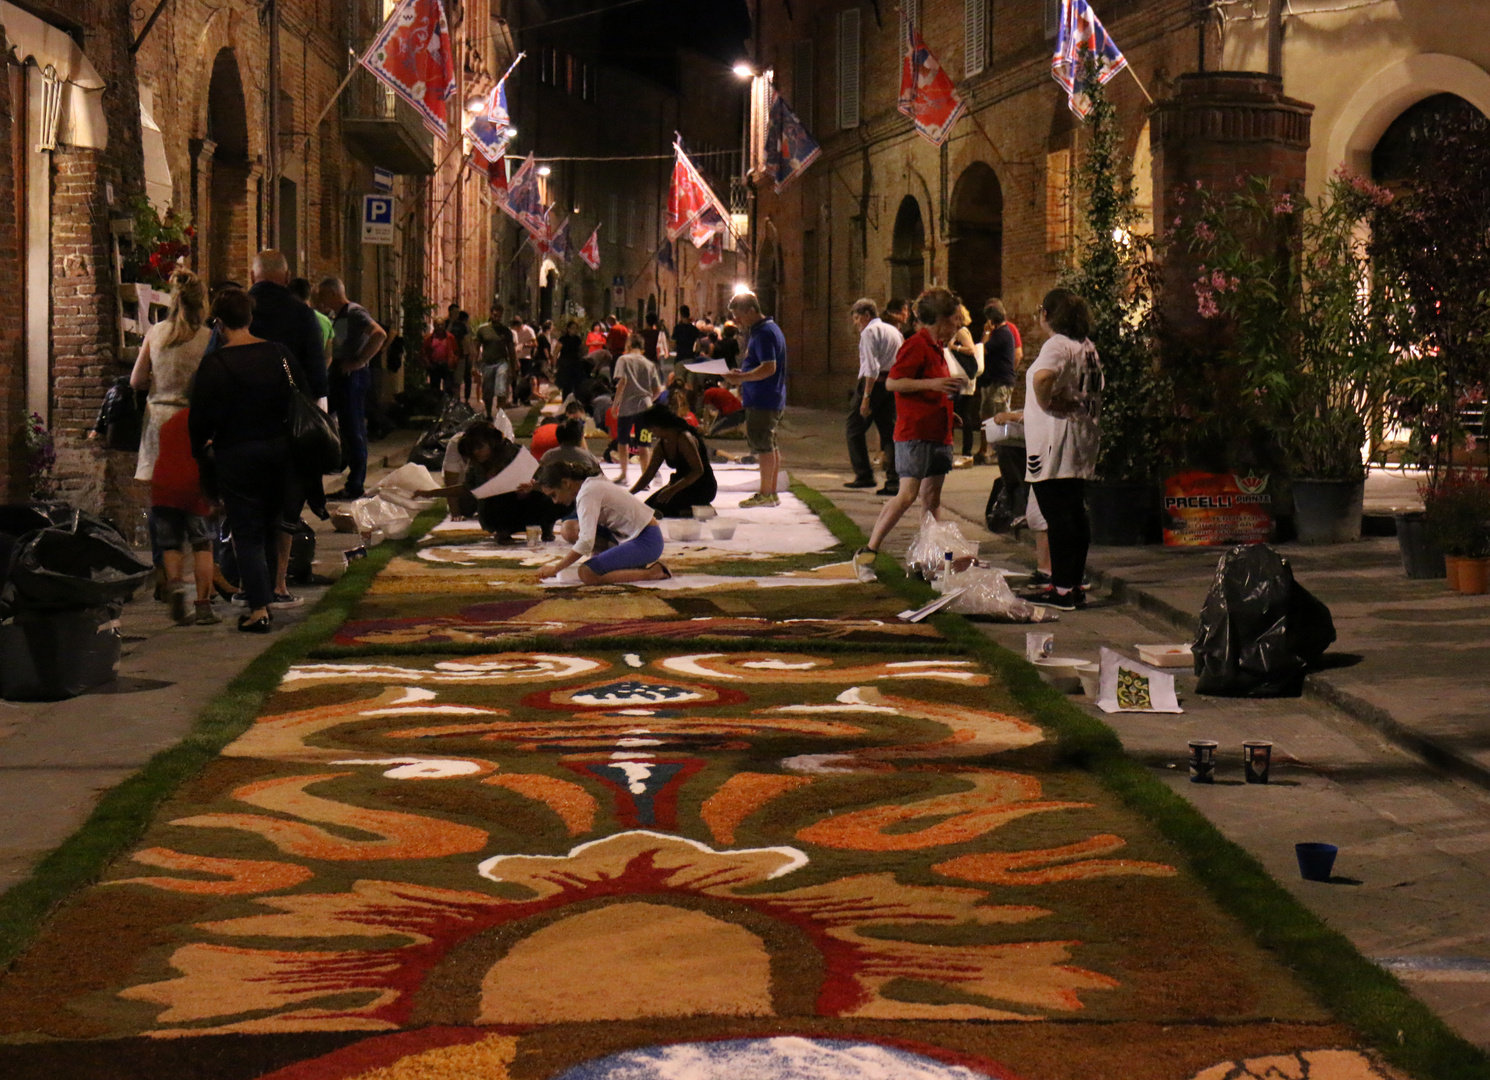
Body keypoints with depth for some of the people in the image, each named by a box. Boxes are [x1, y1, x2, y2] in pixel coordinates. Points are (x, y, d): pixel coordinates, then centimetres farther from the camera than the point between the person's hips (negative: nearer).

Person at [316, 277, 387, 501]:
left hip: (352, 375, -10)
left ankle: (355, 485, -2)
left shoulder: (354, 313, -13)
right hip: (338, 374, 10)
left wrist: (360, 361, -23)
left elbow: (379, 334, -26)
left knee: (353, 429, -6)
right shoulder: (336, 316, 17)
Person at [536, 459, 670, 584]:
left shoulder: (587, 493, -17)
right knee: (569, 528, 4)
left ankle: (652, 572, -12)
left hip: (646, 541, -10)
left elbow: (586, 542, -26)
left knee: (587, 573, -26)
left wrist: (556, 569, -20)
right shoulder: (590, 486, 12)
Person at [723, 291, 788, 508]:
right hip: (772, 399, 11)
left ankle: (765, 494, -2)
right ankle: (772, 492, 20)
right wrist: (741, 374, 13)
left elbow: (769, 368, -26)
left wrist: (741, 377, -22)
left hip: (763, 400, -11)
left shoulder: (764, 333, -18)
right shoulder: (767, 329, 15)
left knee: (763, 446, -5)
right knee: (769, 446, 14)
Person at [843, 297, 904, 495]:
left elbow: (872, 367, -18)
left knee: (853, 428, 3)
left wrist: (866, 396, -21)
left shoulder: (869, 332, -7)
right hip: (893, 384, 8)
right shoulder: (894, 332, 19)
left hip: (874, 383, -8)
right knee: (889, 432, 7)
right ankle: (893, 481, 0)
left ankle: (864, 475, 1)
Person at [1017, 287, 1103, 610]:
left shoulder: (1057, 345, -14)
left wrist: (1046, 404, -19)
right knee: (1075, 514, 12)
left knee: (1057, 515, -7)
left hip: (1055, 444, -9)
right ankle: (1074, 585, 17)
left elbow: (1042, 377, -35)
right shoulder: (1087, 346, 14)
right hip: (1084, 436, 9)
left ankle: (1062, 590, -7)